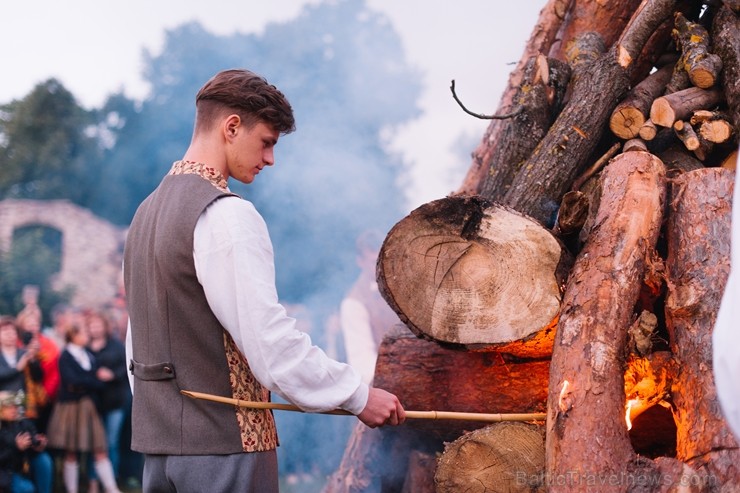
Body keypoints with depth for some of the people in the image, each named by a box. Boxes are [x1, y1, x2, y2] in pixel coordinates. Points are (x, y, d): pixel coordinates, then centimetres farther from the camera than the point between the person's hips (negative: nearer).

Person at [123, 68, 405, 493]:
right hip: (223, 441, -9)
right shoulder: (226, 215, -15)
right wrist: (358, 395, -13)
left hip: (158, 441, 9)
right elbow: (270, 337, -20)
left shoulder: (148, 211, 14)